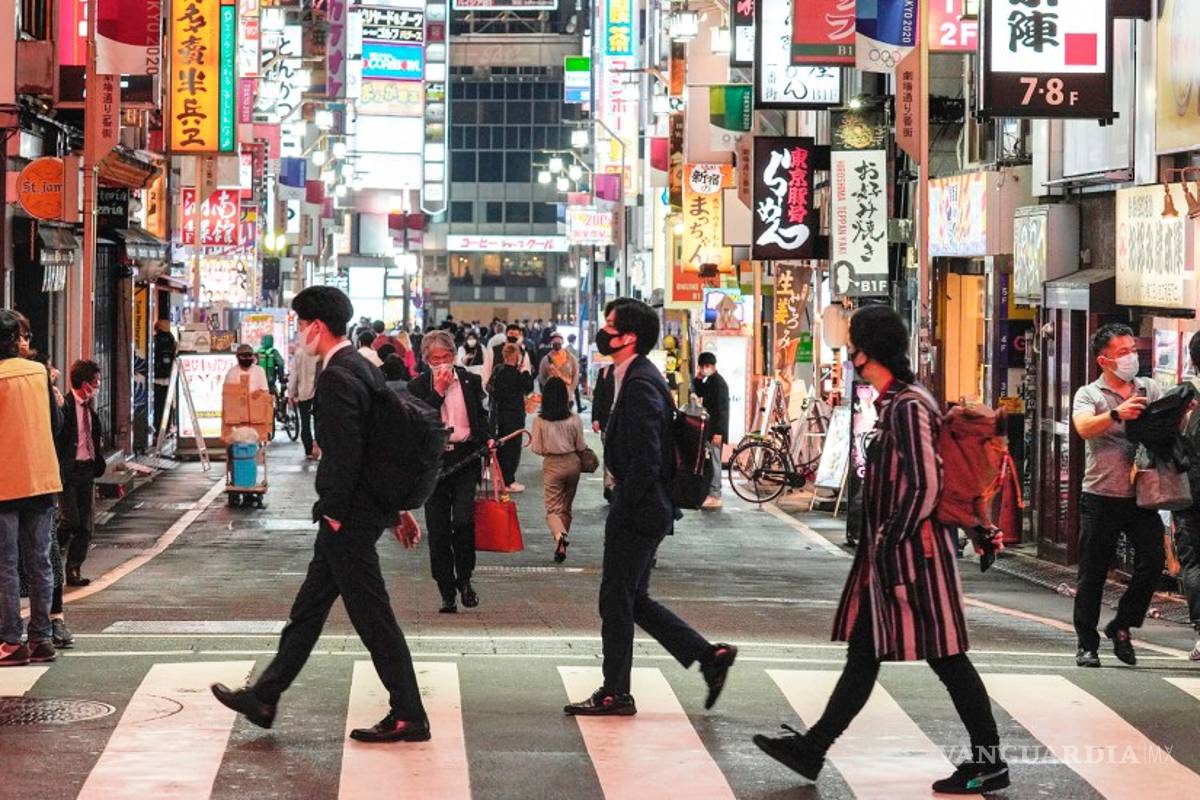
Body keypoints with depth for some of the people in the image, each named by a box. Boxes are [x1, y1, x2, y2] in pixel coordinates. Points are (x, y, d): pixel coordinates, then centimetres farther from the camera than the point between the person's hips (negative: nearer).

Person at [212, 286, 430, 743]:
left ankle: (408, 718, 3)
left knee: (372, 616, -3)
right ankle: (264, 698, 26)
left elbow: (346, 453, -24)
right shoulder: (364, 369, 12)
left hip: (348, 517, -10)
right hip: (365, 510, 10)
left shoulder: (336, 378, -19)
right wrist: (396, 509, 20)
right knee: (309, 607, 16)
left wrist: (333, 512, -15)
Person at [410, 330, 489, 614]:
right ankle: (447, 591, 11)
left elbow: (481, 419, 16)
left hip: (465, 459, 0)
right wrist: (438, 391, -14)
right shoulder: (419, 387, 2)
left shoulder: (470, 381, 7)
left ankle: (464, 579, 7)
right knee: (438, 530, 2)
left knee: (463, 521, -16)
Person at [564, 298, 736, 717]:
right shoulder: (640, 377, 13)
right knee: (632, 600, 15)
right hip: (641, 511, 10)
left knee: (617, 599, 0)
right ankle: (710, 657, 17)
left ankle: (615, 694, 10)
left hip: (637, 512, -10)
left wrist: (622, 508, -18)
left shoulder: (640, 384, -19)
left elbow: (646, 459, -23)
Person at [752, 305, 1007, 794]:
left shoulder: (908, 407, -17)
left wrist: (889, 544, -19)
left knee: (946, 657, -2)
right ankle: (812, 749, 16)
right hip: (890, 552, 10)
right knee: (864, 652, 12)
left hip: (914, 552, -10)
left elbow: (925, 486, -22)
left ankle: (989, 763, 5)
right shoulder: (896, 403, 13)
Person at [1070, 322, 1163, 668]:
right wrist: (1117, 414, -35)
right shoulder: (1089, 395, 2)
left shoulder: (1150, 389, 13)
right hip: (1101, 495, -3)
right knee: (1092, 575, 2)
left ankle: (1121, 626, 12)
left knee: (1153, 560, -7)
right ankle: (1087, 644, 12)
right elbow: (1084, 428, -17)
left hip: (1142, 495, 3)